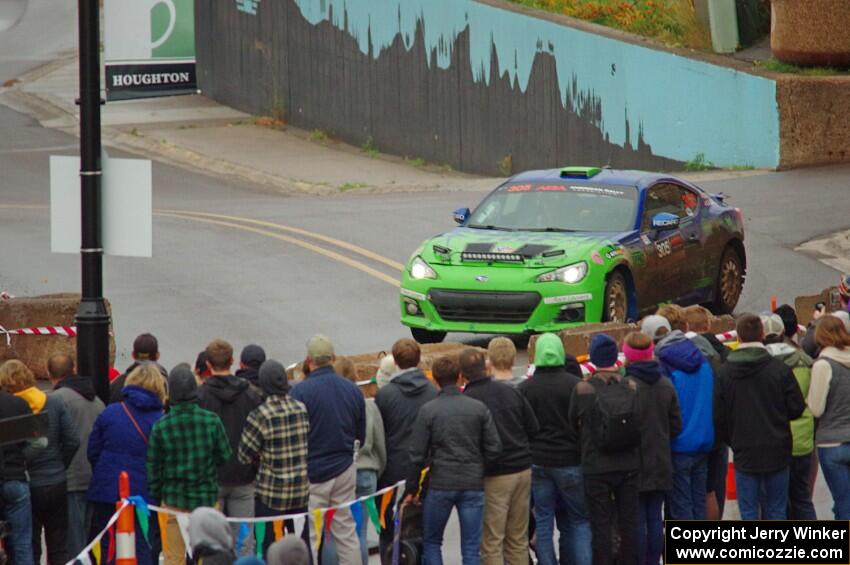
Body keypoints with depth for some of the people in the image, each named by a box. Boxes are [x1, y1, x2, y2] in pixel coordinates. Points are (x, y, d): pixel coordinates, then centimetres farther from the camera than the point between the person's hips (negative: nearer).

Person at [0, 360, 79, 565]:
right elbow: (72, 442, -4)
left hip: (27, 485, -3)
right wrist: (59, 466, 10)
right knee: (59, 548, 12)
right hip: (57, 484, 3)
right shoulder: (55, 403, -3)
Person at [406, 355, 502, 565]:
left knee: (431, 542, 15)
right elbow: (494, 448, -1)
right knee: (471, 548, 3)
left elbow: (417, 455, -5)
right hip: (473, 485, 1)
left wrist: (411, 489, 5)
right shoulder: (479, 408, 0)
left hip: (440, 485, -1)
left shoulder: (428, 411, -5)